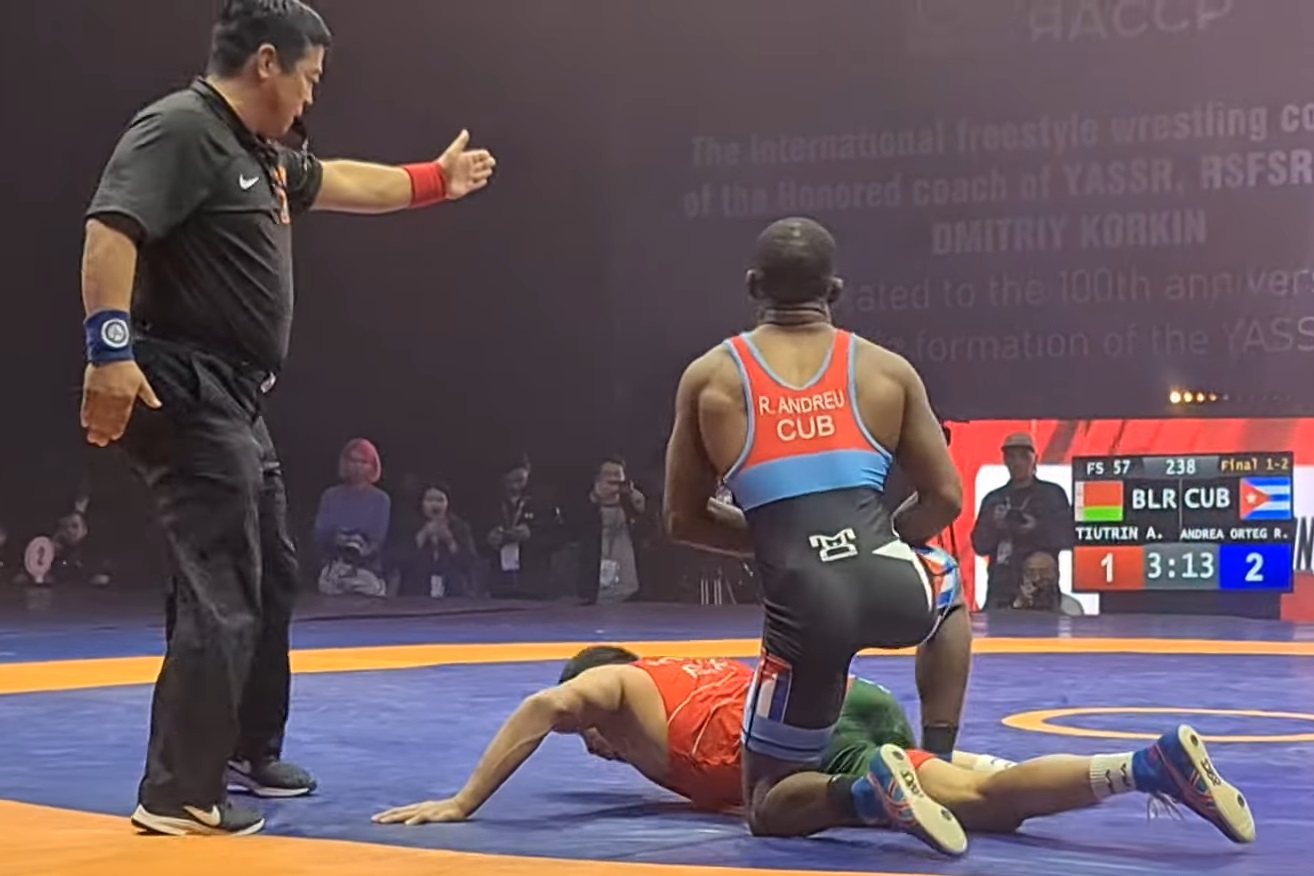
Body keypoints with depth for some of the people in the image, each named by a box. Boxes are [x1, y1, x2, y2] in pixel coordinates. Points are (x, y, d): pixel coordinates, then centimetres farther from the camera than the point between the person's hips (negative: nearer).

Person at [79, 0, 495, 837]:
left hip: (235, 399, 11)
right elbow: (110, 232, -26)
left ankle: (249, 751, 36)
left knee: (272, 577, 21)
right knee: (221, 593, -12)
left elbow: (342, 183, 35)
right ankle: (179, 796, -7)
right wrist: (110, 346, -36)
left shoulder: (259, 153, 17)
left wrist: (438, 179, 44)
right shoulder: (180, 129, -14)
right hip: (187, 394, -11)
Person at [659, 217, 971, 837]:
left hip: (805, 606, -1)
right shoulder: (888, 371, 14)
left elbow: (683, 520, 16)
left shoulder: (709, 379, 13)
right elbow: (944, 499, 16)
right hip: (892, 585, 1)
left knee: (769, 807, 19)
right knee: (947, 586, 42)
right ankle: (937, 765, 28)